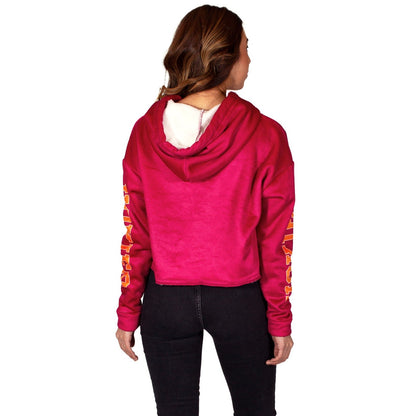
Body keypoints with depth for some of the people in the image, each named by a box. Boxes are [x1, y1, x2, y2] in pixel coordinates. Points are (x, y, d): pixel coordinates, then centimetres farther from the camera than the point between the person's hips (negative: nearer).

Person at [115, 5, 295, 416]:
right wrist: (280, 320, 0)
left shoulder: (145, 131, -10)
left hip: (165, 301, 2)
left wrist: (128, 312, 6)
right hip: (240, 301, -1)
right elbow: (275, 241, -10)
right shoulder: (265, 136, -16)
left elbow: (135, 234, -5)